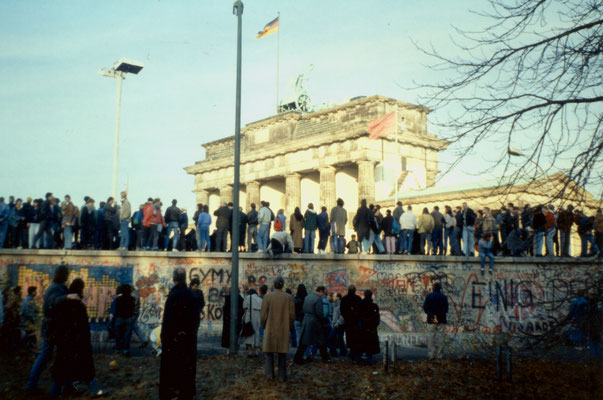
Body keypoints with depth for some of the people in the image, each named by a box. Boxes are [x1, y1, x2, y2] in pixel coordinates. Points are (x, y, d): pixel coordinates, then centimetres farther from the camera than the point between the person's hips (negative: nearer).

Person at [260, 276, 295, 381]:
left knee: (269, 351, 14)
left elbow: (263, 315, -8)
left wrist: (265, 326, 9)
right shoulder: (289, 298, -5)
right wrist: (289, 327, 10)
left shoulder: (267, 297, -8)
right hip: (284, 330, 1)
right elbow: (292, 315, -6)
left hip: (270, 329, -1)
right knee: (282, 353, 10)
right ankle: (282, 375, 11)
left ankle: (269, 373, 12)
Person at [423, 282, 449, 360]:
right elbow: (446, 309, -5)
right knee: (440, 337, 4)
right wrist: (440, 315, -4)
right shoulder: (443, 297, 0)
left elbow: (425, 308, -4)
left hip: (431, 320, 0)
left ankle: (431, 354, 3)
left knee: (431, 337, 5)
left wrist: (432, 316, -6)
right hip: (441, 320, 0)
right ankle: (439, 355, 4)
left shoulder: (429, 296, 1)